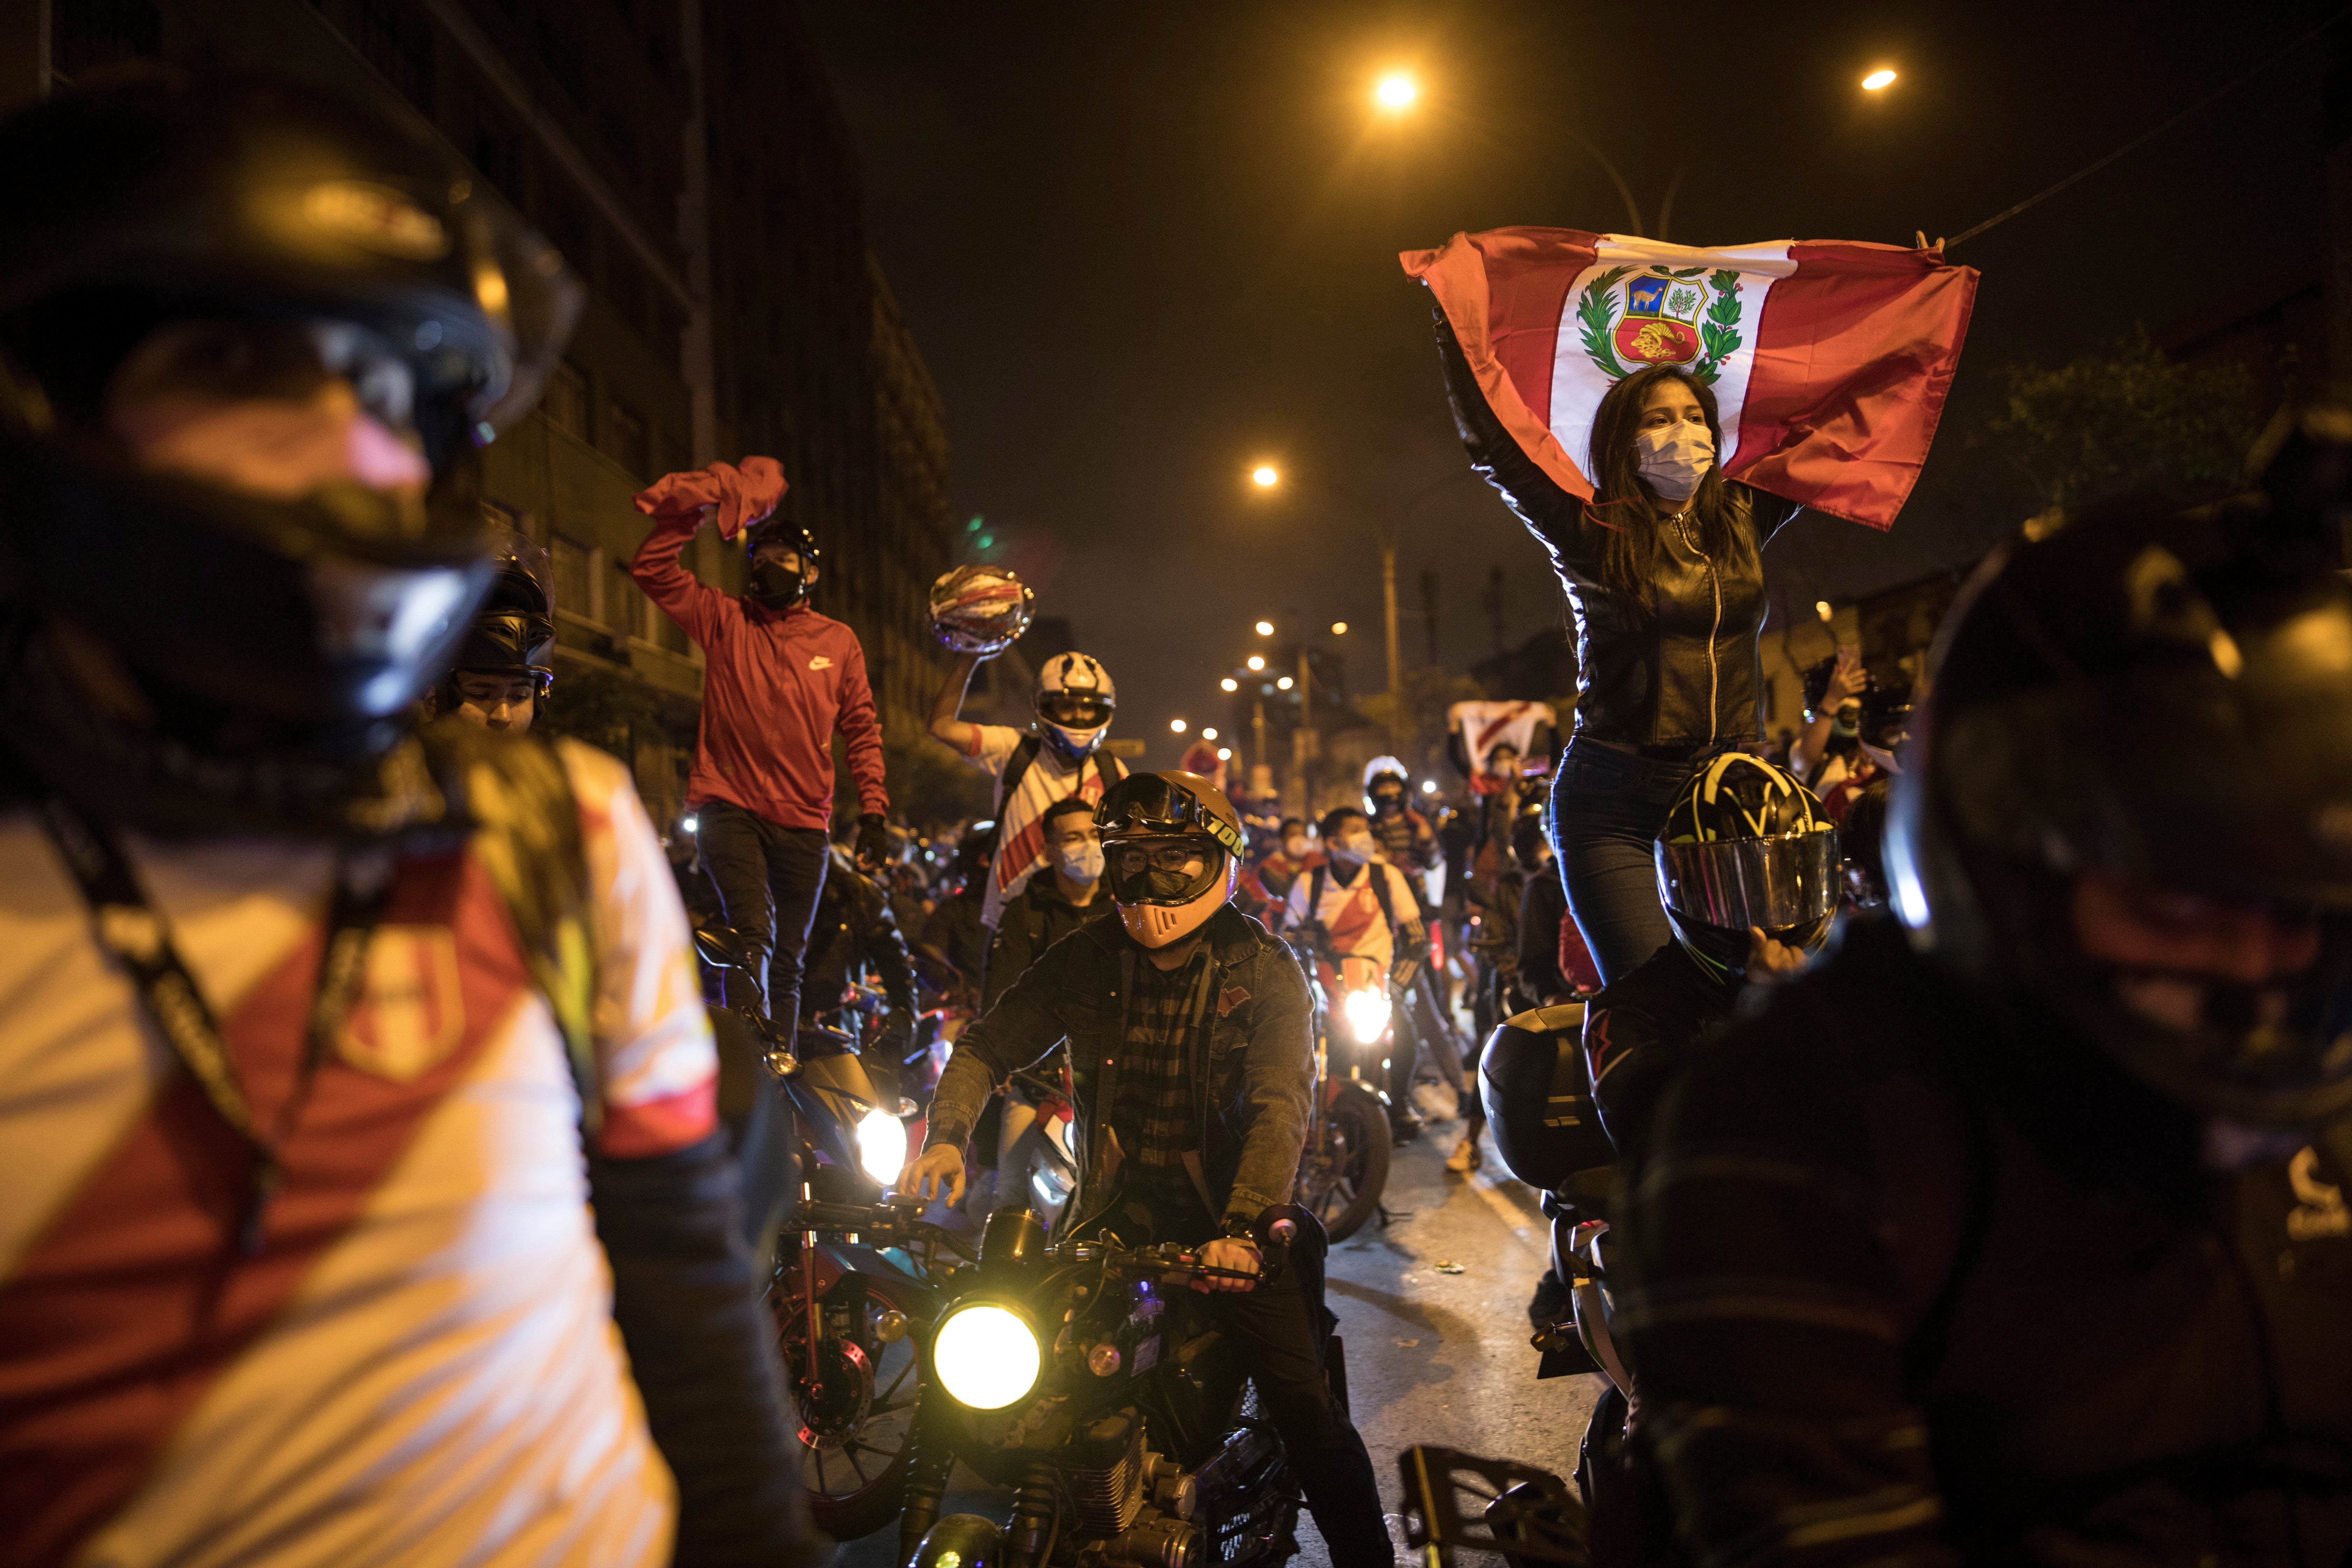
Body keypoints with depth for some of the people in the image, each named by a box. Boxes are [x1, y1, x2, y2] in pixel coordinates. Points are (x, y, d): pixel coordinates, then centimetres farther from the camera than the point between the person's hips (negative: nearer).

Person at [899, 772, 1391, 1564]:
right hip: (1113, 1212, 3)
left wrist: (1245, 1226, -34)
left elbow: (1281, 1107, -18)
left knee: (1307, 1409, -10)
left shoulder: (1263, 969, -6)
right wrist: (947, 1135, -13)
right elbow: (989, 1044, 7)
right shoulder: (1086, 957, 4)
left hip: (1228, 1222, -3)